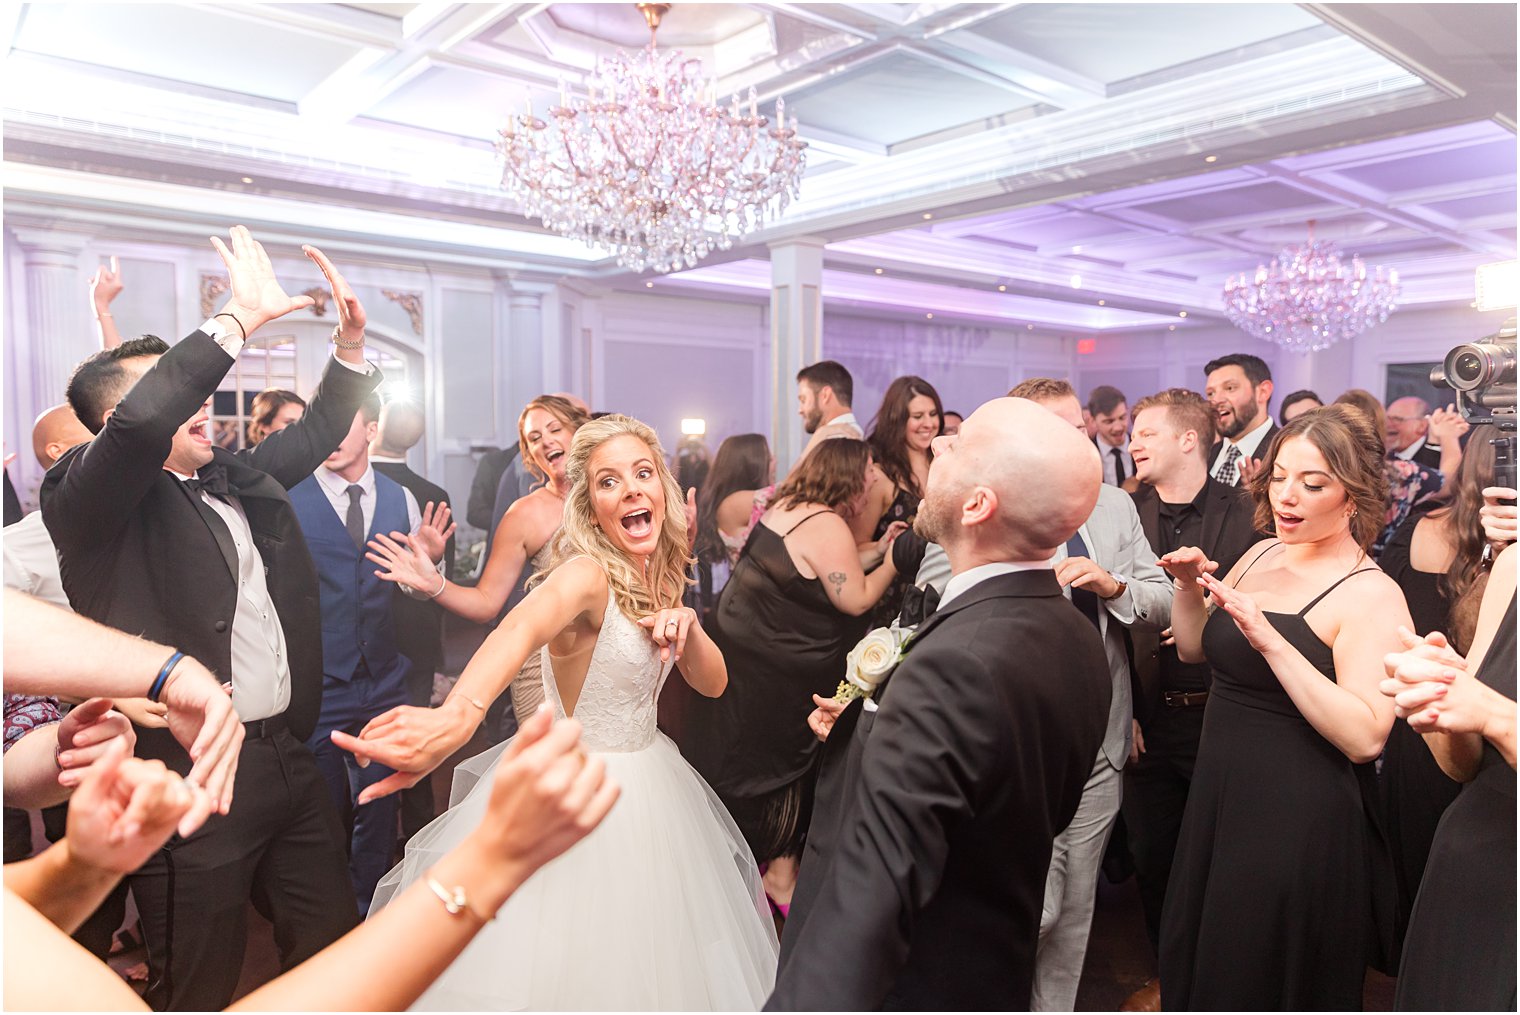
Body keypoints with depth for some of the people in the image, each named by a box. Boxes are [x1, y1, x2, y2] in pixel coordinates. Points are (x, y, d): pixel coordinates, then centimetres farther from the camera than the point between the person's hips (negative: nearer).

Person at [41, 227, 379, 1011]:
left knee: (333, 947, 18)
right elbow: (142, 421, -28)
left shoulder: (235, 478, 12)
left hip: (288, 760, 7)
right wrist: (241, 317, -23)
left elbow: (317, 432, 23)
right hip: (190, 779, -6)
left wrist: (350, 343, 8)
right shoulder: (84, 499, -8)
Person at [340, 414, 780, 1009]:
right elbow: (522, 629, -46)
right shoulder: (587, 574, -23)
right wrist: (459, 713, -67)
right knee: (571, 955, 9)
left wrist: (687, 625, -20)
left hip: (648, 778, 7)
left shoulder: (660, 577, 0)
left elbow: (712, 682, 2)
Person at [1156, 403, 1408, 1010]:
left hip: (1301, 819, -7)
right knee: (1192, 962, 24)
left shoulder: (1372, 596, -17)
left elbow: (1365, 737, -26)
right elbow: (1194, 648, 11)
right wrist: (1190, 587, -7)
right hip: (1219, 796, 7)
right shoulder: (1263, 555, 4)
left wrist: (1272, 642, -32)